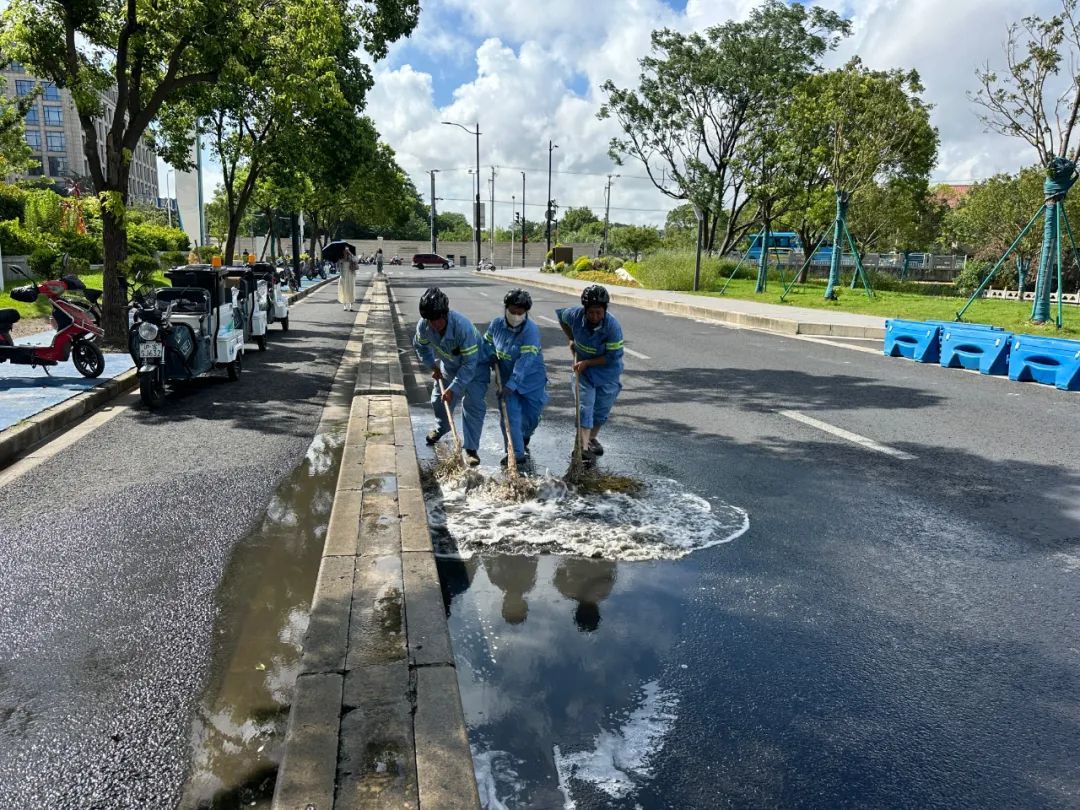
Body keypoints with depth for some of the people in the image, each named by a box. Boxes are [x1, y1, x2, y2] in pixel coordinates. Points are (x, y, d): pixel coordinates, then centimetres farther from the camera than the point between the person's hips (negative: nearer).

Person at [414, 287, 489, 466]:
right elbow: (420, 346, 2)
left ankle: (471, 448, -6)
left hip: (475, 366, -6)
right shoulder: (424, 325, -24)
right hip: (449, 365, 6)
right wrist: (432, 366, -4)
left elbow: (469, 364, -36)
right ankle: (441, 427, 50)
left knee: (472, 405, -16)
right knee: (439, 399, 18)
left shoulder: (463, 327, -41)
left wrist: (453, 388, -34)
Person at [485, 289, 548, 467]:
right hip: (506, 378, 3)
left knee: (530, 416, 9)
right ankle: (516, 454, 2)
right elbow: (486, 342, 14)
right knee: (509, 416, -7)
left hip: (530, 379, -3)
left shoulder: (531, 330, -23)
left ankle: (523, 440, 41)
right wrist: (491, 355, -8)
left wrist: (511, 385, -33)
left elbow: (525, 361, -29)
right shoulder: (496, 324, -7)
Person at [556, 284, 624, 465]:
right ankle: (584, 448, -11)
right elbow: (560, 314, 6)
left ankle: (592, 439, 37)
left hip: (607, 371, -1)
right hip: (583, 369, 1)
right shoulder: (575, 315, -19)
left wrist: (587, 362, -25)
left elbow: (612, 357, -23)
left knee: (602, 409, 12)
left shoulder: (613, 326, -28)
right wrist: (571, 340, 3)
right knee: (585, 407, -8)